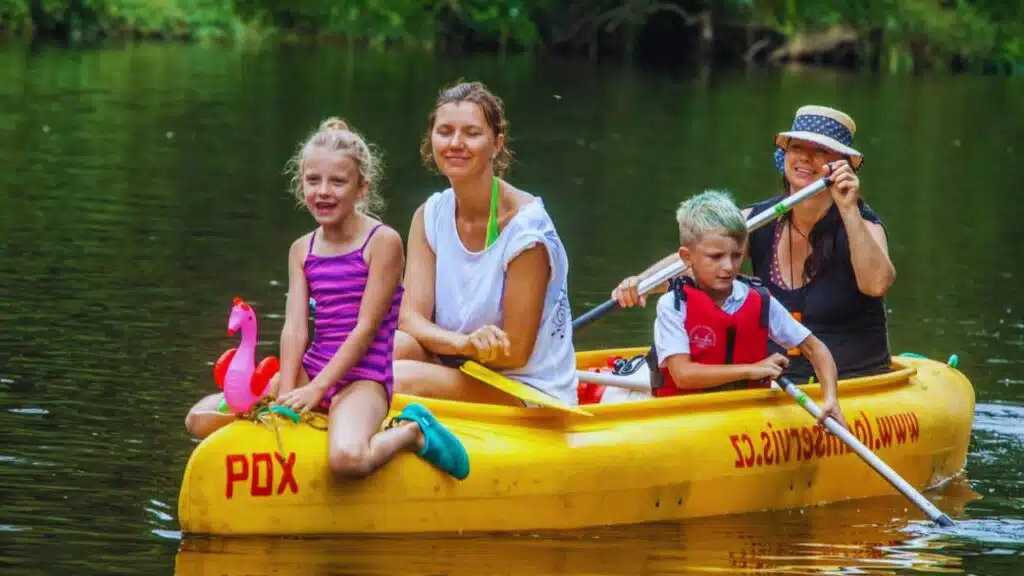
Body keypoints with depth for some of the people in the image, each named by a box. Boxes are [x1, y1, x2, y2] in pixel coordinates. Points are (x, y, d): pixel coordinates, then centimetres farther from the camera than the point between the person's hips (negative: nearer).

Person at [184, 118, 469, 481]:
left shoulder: (382, 241, -8)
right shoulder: (302, 250, 10)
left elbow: (366, 328, -13)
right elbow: (295, 328, -1)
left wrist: (317, 389, -18)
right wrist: (286, 395, -15)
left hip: (363, 378, -6)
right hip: (312, 369, 6)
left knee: (346, 459, -38)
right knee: (201, 420, -5)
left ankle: (411, 431, -5)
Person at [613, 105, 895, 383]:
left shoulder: (861, 224, -6)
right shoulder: (759, 222, 4)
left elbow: (877, 284, -26)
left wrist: (849, 210, -31)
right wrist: (640, 282, -27)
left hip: (854, 387, -4)